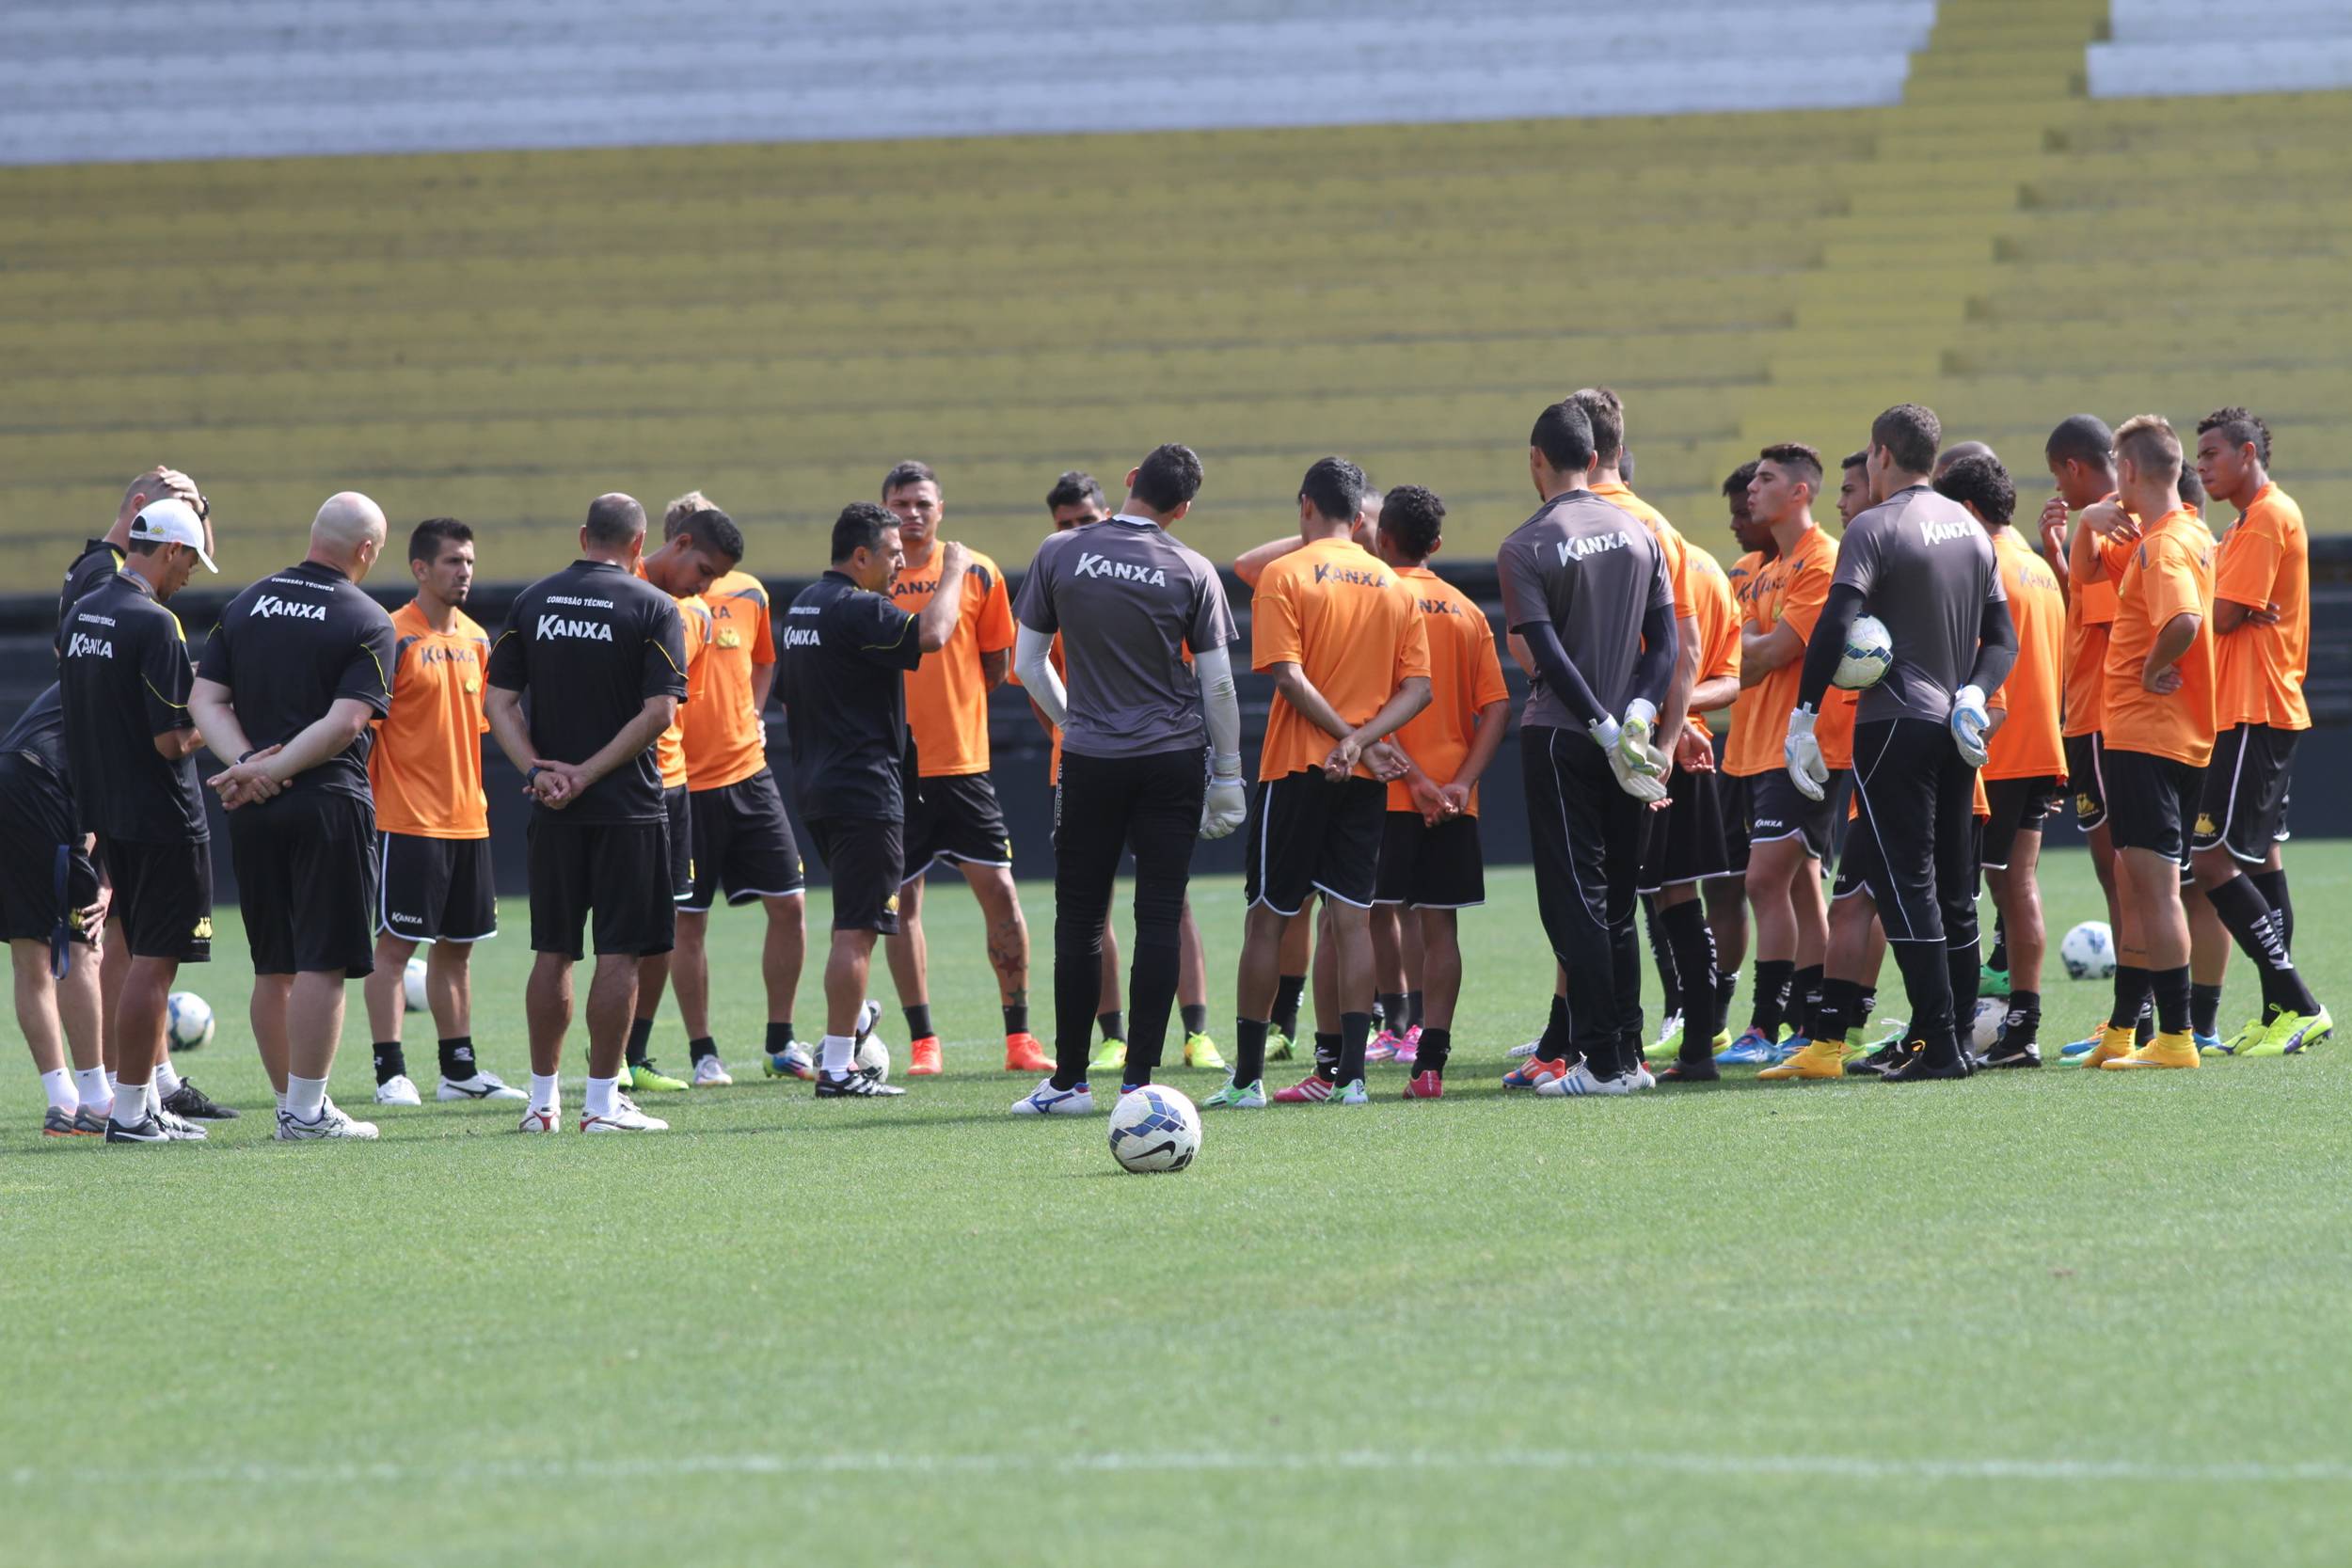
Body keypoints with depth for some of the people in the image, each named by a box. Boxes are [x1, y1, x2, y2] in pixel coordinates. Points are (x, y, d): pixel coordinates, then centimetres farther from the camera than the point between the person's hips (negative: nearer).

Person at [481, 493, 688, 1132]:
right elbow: (659, 712, -14)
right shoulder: (653, 607, -5)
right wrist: (590, 773, -12)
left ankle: (542, 1099, 14)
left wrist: (536, 769, -6)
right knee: (619, 953, 0)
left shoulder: (532, 601, 6)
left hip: (553, 810, 4)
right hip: (629, 805, -4)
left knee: (552, 953, 10)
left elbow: (498, 703, 0)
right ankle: (603, 1101, -1)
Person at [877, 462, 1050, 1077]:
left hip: (963, 762, 0)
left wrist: (950, 704, 4)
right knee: (900, 901, 3)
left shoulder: (977, 574, 2)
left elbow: (996, 662, 10)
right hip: (892, 766, 0)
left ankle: (1019, 1037, 3)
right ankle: (922, 1042, 11)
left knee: (999, 891, -4)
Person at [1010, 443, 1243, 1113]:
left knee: (1080, 920, 6)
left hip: (1090, 760, 1)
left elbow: (1028, 665, 5)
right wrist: (1228, 775, 8)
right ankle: (1140, 1079, -1)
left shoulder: (1059, 554, -1)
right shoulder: (1192, 572, -4)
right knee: (1159, 919, 1)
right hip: (1174, 759, -1)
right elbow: (1218, 685, -1)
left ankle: (1069, 1080, 6)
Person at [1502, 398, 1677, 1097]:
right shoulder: (1638, 534, 8)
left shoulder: (1526, 547, -8)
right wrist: (1637, 712, -6)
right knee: (1613, 903, 13)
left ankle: (1604, 1061, -7)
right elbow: (1666, 641, 3)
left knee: (1575, 901, -3)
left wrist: (1606, 730, -17)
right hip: (1625, 745, 5)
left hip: (1561, 738, -5)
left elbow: (1549, 653, -16)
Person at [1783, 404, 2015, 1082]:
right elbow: (2003, 637, 12)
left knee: (1905, 886, -7)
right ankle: (1959, 1031, 12)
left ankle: (1937, 1046, -12)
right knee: (1953, 891, 11)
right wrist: (1972, 694, -1)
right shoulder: (1971, 530, 14)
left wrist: (1804, 714, -16)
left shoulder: (1875, 528, -9)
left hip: (1896, 723, -7)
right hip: (1956, 731, 7)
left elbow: (1835, 626, -18)